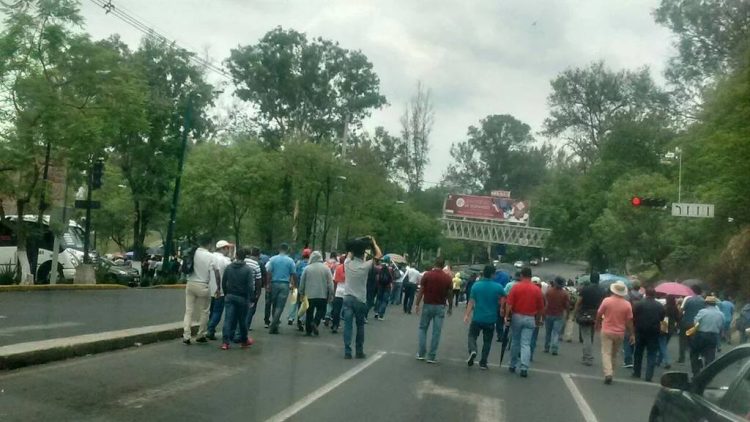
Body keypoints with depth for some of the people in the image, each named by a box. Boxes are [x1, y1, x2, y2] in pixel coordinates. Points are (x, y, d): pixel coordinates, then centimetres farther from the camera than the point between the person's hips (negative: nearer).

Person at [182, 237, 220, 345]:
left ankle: (186, 336, 2)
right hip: (202, 286, -4)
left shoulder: (192, 253, 1)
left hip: (190, 284, 4)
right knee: (204, 312, 11)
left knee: (188, 311, 8)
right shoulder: (211, 257, -10)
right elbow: (216, 274, -10)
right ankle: (200, 336, 16)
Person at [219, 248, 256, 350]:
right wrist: (250, 298, -8)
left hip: (229, 296, 3)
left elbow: (223, 283, 8)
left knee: (228, 319, 0)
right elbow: (250, 286, -15)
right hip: (242, 298, -2)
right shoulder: (248, 270, -12)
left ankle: (225, 342, -10)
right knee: (242, 320, 12)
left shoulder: (228, 267, 2)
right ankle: (244, 340, 27)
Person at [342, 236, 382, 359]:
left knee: (348, 325, 1)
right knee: (360, 326, 10)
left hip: (348, 298, 2)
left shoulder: (348, 264, -4)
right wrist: (373, 242, 11)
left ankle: (347, 352, 0)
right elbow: (379, 255, 1)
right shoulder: (366, 266, -12)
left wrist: (357, 243, 19)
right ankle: (359, 351, 14)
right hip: (360, 300, -2)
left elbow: (350, 253, 19)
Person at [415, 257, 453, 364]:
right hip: (440, 307, 0)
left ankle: (421, 353, 11)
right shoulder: (448, 278, -3)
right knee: (436, 332, 3)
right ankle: (432, 356, 4)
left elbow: (421, 291, -7)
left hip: (428, 305, 0)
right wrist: (450, 307, 11)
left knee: (423, 329, 14)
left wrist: (417, 304, -1)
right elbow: (449, 294, 0)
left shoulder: (427, 275, -5)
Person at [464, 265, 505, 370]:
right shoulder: (498, 287, -8)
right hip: (491, 319, 0)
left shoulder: (476, 285, -6)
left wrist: (467, 315, -5)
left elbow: (471, 302, -7)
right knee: (487, 341, 13)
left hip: (477, 318, 0)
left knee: (472, 335, 15)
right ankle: (483, 362, 13)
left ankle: (472, 350, -13)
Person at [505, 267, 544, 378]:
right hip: (530, 319, 0)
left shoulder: (516, 287, -6)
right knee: (526, 344, 0)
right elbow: (541, 308, 5)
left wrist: (507, 316, -4)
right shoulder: (537, 289, -1)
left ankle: (513, 365, 22)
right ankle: (524, 368, -9)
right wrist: (538, 320, 17)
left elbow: (509, 304, -11)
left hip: (516, 317, 0)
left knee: (515, 342, 14)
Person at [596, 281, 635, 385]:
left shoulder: (607, 300, -10)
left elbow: (599, 314, -1)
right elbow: (629, 321, -3)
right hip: (620, 333, 2)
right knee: (614, 354, 16)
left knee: (606, 353, -2)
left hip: (607, 331, -2)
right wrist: (632, 334, 5)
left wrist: (597, 325, 16)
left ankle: (608, 373, -18)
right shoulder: (627, 304, -6)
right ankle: (611, 373, 22)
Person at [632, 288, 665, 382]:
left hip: (640, 331, 0)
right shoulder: (660, 306, -2)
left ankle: (636, 373, 22)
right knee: (651, 354, 5)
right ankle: (649, 376, -2)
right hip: (654, 332, 0)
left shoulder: (638, 304, -8)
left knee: (638, 352, 15)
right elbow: (662, 318, 6)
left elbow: (633, 317, -7)